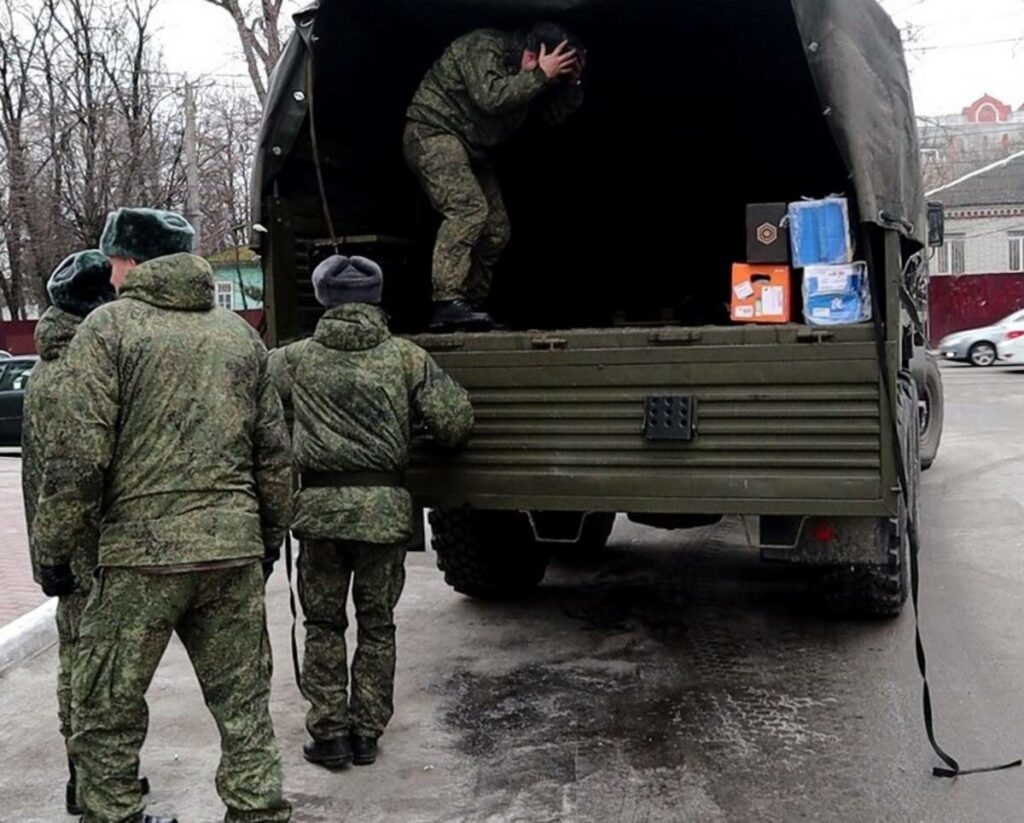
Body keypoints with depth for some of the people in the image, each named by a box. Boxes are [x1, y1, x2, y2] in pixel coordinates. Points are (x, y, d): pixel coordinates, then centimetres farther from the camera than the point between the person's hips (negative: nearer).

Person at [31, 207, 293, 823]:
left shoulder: (110, 327, -3)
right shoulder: (241, 334, 12)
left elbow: (79, 455, -10)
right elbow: (275, 455, 13)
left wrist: (56, 548, 0)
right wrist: (269, 540, 23)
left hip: (142, 549, -5)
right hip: (236, 551, 5)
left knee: (108, 714, 9)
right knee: (245, 708, 13)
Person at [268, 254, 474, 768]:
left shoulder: (296, 359, 3)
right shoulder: (407, 358, 1)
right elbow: (455, 420, -4)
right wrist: (438, 442, 19)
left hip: (319, 505, 0)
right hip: (384, 507, 0)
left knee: (324, 624, 13)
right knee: (376, 625, 13)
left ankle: (329, 733, 14)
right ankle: (366, 733, 18)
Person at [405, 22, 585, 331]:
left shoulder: (527, 73, 7)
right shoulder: (484, 49, -18)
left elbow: (556, 114, 4)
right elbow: (491, 97, -34)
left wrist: (572, 82, -11)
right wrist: (541, 75, -31)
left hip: (471, 149, 9)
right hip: (432, 132, -9)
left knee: (497, 231, 4)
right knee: (469, 208, -29)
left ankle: (472, 307, 11)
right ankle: (448, 303, -34)